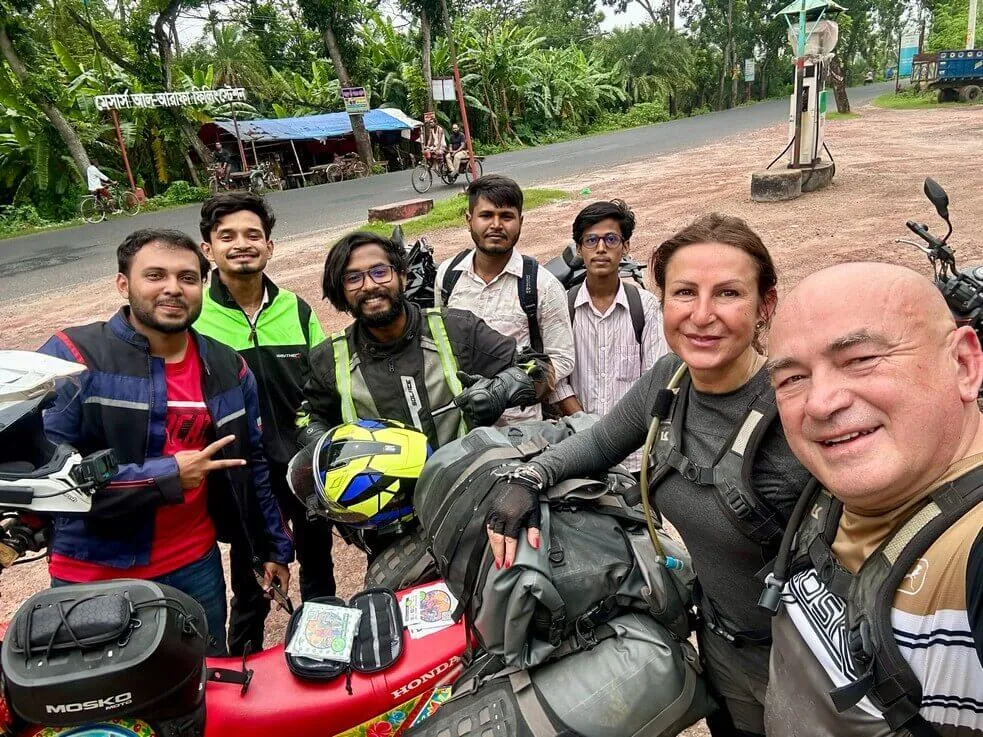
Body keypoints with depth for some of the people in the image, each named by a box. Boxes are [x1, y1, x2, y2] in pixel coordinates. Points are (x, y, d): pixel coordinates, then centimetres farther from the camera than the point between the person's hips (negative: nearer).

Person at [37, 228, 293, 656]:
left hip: (197, 567, 4)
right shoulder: (72, 357, -14)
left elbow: (252, 465, 10)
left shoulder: (227, 369, 2)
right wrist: (165, 476, -24)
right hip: (94, 577, -3)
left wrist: (273, 547, 13)